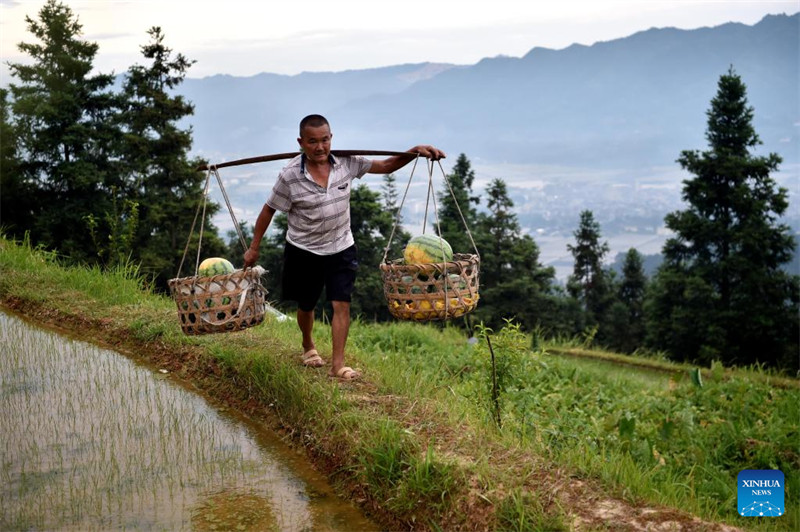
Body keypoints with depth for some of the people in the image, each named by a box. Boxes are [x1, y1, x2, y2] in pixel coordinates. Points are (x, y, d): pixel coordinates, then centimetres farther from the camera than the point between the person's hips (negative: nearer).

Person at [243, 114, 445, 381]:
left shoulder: (347, 163, -11)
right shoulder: (290, 176, -19)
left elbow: (387, 166, -2)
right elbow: (269, 210, -7)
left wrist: (416, 151, -17)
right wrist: (254, 247, -3)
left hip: (341, 248, 2)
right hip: (303, 251, -1)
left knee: (342, 304, -9)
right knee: (306, 306, 15)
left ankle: (337, 364, -4)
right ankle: (308, 346, 45)